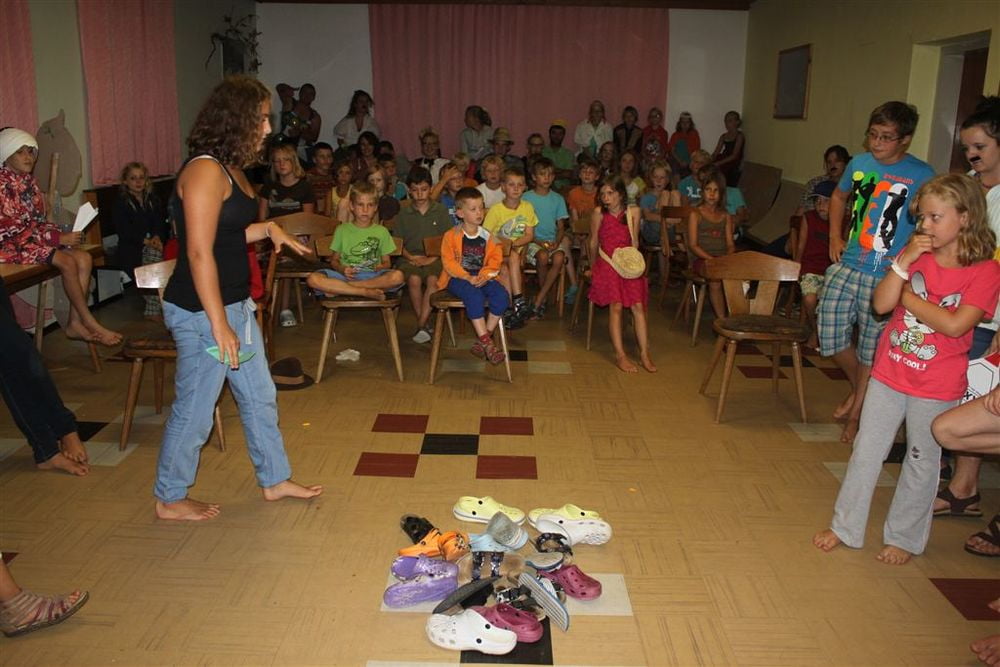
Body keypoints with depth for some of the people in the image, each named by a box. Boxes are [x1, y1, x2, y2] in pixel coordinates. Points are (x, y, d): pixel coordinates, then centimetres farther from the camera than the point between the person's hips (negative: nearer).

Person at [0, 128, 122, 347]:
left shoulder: (28, 181, 11)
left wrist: (62, 234, -5)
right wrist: (58, 238, -20)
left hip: (33, 237, 8)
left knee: (84, 258, -13)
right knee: (67, 262, -26)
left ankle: (75, 323, -14)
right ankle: (91, 324, -16)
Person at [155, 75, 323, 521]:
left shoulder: (230, 169, 11)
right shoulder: (205, 170, -19)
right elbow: (199, 253, -23)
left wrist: (267, 229, 3)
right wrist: (219, 324, -23)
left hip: (235, 304, 10)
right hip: (202, 311, -10)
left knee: (259, 396, 18)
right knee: (195, 408, 5)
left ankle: (275, 480, 34)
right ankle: (169, 499, 24)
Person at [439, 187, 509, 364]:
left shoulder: (487, 236, 9)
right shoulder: (451, 236, -3)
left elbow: (495, 259, 4)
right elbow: (448, 262, -9)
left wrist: (484, 275, -16)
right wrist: (467, 277, -21)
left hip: (481, 278, 4)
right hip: (457, 278, -4)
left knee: (501, 295, -23)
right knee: (474, 295, -35)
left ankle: (481, 341, -13)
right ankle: (487, 343, -28)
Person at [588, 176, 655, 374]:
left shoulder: (633, 212, 4)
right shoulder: (598, 213, -1)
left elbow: (634, 240, 10)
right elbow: (594, 242, 8)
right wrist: (594, 265, 16)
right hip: (607, 263, -2)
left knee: (638, 305, -11)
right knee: (616, 306, -17)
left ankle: (644, 354, -7)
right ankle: (620, 355, -16)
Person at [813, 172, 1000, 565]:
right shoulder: (916, 254, 0)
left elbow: (955, 325, -24)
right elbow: (881, 304, -10)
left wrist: (908, 297, -14)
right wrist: (904, 261, -20)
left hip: (937, 386, -4)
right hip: (889, 371, 4)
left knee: (922, 460, 11)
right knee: (866, 451, 11)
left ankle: (904, 537, 28)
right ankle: (846, 526, 25)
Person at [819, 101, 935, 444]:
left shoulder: (921, 175, -9)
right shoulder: (859, 163, 5)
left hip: (885, 276, -4)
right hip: (847, 265, 5)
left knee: (871, 347, 6)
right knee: (829, 334, 4)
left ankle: (856, 411, 25)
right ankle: (857, 387, 33)